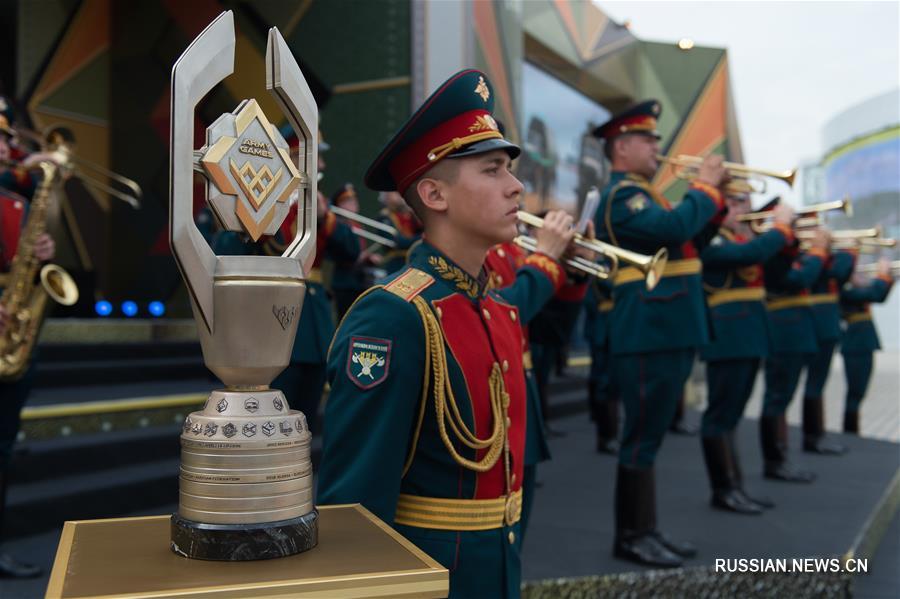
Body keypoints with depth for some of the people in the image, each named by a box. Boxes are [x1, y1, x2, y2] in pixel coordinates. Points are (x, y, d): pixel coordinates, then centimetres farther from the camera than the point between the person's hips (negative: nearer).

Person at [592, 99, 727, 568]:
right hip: (649, 335, -10)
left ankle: (645, 528, 23)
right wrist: (704, 187, -13)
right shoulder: (621, 194, -12)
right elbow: (673, 229, -28)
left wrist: (715, 202, 9)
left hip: (668, 333, 10)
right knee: (642, 437, -3)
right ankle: (630, 536, 7)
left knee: (650, 435, 14)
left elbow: (688, 242, 21)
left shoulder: (640, 194, 20)